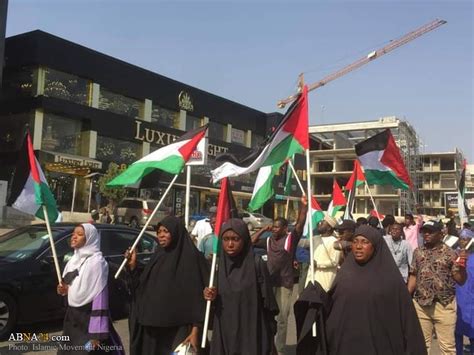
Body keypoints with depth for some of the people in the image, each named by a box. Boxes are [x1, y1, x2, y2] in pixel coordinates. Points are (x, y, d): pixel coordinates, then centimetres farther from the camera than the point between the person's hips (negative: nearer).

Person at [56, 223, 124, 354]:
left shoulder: (96, 261, -17)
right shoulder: (74, 259, 7)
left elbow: (100, 296, -21)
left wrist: (96, 332, -24)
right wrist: (64, 290, -2)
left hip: (89, 318, -8)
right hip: (72, 316, 8)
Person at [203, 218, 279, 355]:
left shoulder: (257, 264, -11)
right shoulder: (217, 265, 1)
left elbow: (267, 302, -7)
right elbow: (215, 304, 9)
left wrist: (270, 335, -5)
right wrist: (210, 297, -12)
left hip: (251, 334, -3)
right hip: (224, 335, 4)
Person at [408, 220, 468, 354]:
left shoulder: (449, 253, -5)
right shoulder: (418, 252, 6)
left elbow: (460, 281, -7)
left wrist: (461, 267, -26)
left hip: (444, 305, -3)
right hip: (420, 304, 4)